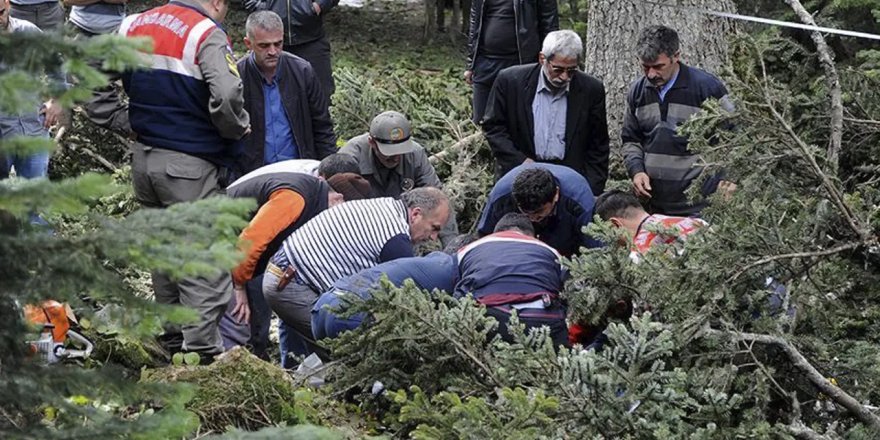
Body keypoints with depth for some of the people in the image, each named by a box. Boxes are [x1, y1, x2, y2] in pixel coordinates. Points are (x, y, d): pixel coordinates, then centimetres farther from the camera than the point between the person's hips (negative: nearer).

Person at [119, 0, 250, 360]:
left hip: (143, 157, 7)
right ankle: (203, 351, -8)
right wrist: (237, 129, -8)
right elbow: (226, 96, -27)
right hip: (189, 167, -7)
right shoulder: (207, 34, -14)